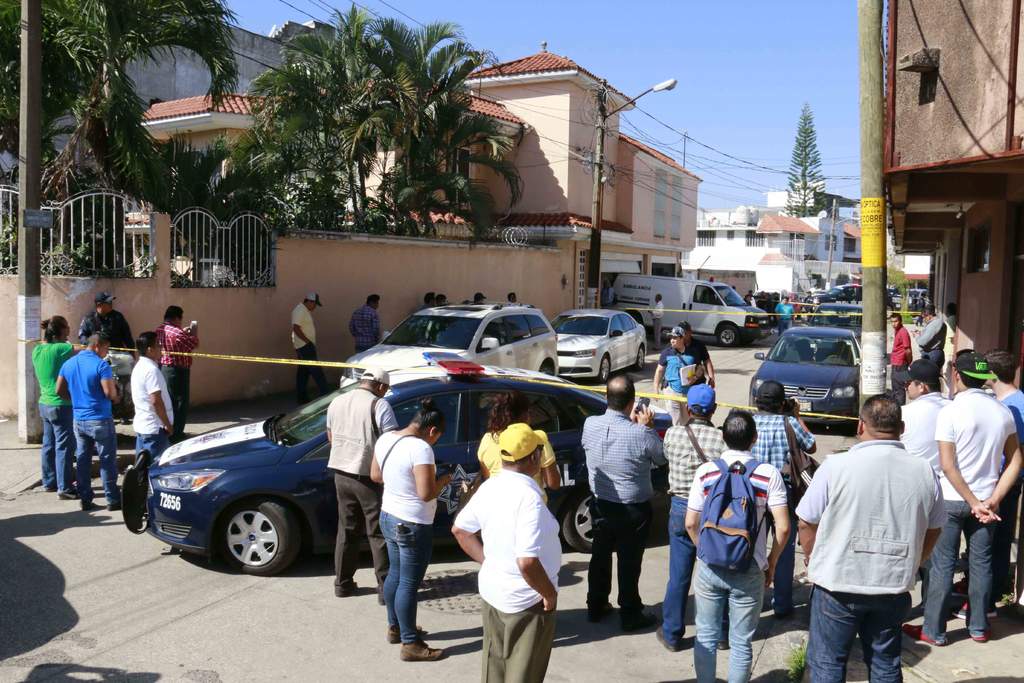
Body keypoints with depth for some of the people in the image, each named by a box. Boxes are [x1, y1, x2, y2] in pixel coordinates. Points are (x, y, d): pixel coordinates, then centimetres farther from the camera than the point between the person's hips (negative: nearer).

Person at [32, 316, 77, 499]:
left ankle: (49, 482, 27)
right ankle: (65, 488, -1)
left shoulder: (37, 350, 4)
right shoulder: (61, 349, -17)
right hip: (61, 406, -8)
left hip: (44, 404, 8)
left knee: (48, 445, 17)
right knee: (64, 447, -4)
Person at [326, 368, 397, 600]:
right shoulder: (379, 405, -12)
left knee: (346, 530, 17)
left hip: (341, 474, 6)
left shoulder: (336, 402, 9)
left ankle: (343, 584, 24)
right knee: (379, 533, 3)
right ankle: (386, 588, 7)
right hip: (369, 477, -6)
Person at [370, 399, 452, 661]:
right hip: (413, 526, -9)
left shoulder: (385, 438, 0)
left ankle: (395, 627, 39)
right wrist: (443, 480, -8)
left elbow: (375, 475, 11)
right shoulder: (421, 448, -25)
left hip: (388, 517, 9)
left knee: (395, 574, 23)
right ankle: (411, 645, 13)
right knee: (409, 583, 2)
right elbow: (426, 493, -26)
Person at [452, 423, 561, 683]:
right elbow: (527, 562, -31)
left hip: (491, 591, 7)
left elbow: (460, 529, 11)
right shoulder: (529, 497, -26)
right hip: (527, 602, -7)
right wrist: (550, 594, -17)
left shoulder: (489, 487, -2)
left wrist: (488, 562, 11)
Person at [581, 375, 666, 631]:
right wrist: (647, 427, -4)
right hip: (633, 510, -4)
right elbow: (661, 458, -8)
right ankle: (630, 615, 27)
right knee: (629, 562, 11)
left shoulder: (590, 425, -14)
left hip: (601, 505, 4)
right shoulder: (639, 434, -26)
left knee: (600, 554, 21)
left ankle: (595, 607, 36)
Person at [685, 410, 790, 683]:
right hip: (749, 571, -1)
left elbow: (691, 524, -2)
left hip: (709, 568, 1)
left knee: (706, 636, 16)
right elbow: (783, 528, -11)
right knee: (741, 643, 12)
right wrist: (771, 563, 5)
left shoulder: (706, 471, -5)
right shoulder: (769, 473, -9)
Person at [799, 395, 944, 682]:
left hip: (837, 585, -3)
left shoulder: (836, 466, -15)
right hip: (894, 586, 4)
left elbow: (806, 522, -8)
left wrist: (813, 561, 11)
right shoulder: (924, 471, -4)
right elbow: (934, 529, 9)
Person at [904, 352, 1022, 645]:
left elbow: (948, 466, -19)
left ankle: (934, 630, 12)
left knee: (942, 565, 4)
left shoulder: (950, 412, -15)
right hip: (986, 499, 4)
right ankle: (979, 627, 27)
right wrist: (994, 499, -4)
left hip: (952, 499, -4)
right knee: (981, 562, 15)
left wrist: (974, 503, -12)